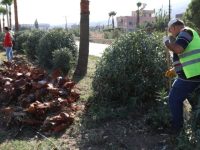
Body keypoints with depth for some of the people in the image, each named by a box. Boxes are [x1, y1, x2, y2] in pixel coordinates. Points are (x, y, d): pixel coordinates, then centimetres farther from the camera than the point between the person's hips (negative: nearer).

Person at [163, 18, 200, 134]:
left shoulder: (185, 32, -9)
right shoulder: (190, 33, 22)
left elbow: (178, 49, -29)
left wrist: (167, 42, -10)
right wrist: (174, 70, 29)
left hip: (191, 75, -10)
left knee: (174, 99, 1)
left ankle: (177, 130, 11)